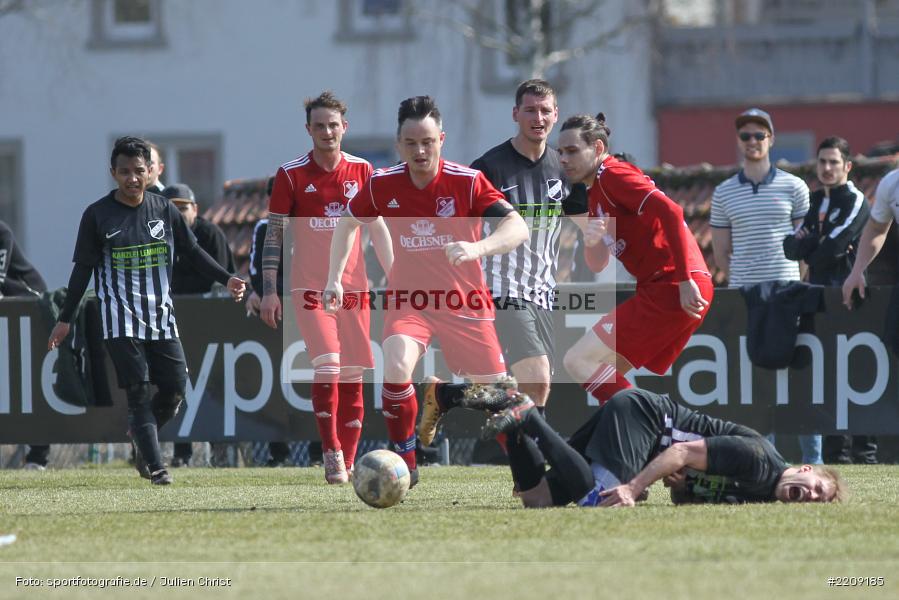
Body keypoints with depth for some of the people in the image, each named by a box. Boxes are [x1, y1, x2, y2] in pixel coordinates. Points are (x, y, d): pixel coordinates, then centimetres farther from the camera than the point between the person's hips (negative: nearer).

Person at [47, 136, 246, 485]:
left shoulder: (164, 210, 6)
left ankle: (139, 437, 25)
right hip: (121, 320, -3)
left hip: (161, 316, 3)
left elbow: (193, 252, 12)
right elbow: (83, 269, 2)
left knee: (174, 389, -1)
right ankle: (155, 467, -11)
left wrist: (226, 279, 0)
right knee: (138, 391, -10)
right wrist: (65, 319, 1)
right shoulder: (97, 215, -1)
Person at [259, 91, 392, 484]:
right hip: (310, 287, -3)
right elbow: (274, 234, 1)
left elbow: (378, 228, 13)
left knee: (353, 374, 3)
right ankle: (331, 452, -10)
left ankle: (347, 461, 10)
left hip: (354, 287, 3)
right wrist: (269, 290, -4)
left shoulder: (361, 171, 7)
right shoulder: (291, 175, -1)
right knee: (327, 366, -18)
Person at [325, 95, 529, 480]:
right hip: (407, 300, 0)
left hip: (463, 302, 0)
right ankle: (405, 463, -15)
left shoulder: (467, 182, -17)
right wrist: (335, 279, 6)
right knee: (396, 365, -28)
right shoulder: (382, 185, -8)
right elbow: (347, 224, 12)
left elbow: (518, 228, -27)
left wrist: (477, 249, -44)